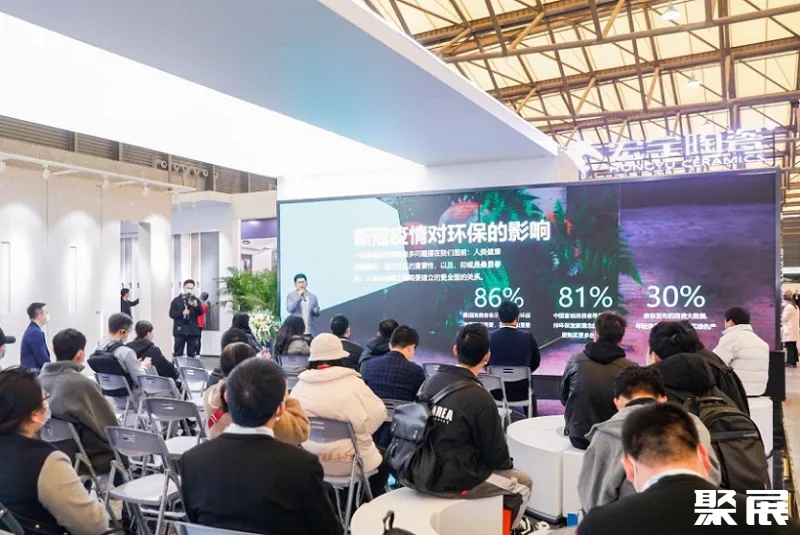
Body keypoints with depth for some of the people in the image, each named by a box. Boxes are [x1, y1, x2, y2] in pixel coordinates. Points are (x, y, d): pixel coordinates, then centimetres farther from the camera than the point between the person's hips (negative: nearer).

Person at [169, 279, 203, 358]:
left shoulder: (196, 300, 7)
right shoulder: (176, 300, 6)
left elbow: (200, 312, -6)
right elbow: (171, 314, 0)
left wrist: (196, 305, -26)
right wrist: (182, 313, -16)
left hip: (192, 331, 1)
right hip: (180, 331, -1)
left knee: (191, 354, 6)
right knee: (178, 354, 2)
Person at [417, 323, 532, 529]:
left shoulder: (431, 382, -3)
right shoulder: (479, 397, -22)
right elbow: (494, 451, -11)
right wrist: (507, 464, 12)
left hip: (424, 472, 7)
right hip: (454, 480, -7)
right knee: (523, 483, 15)